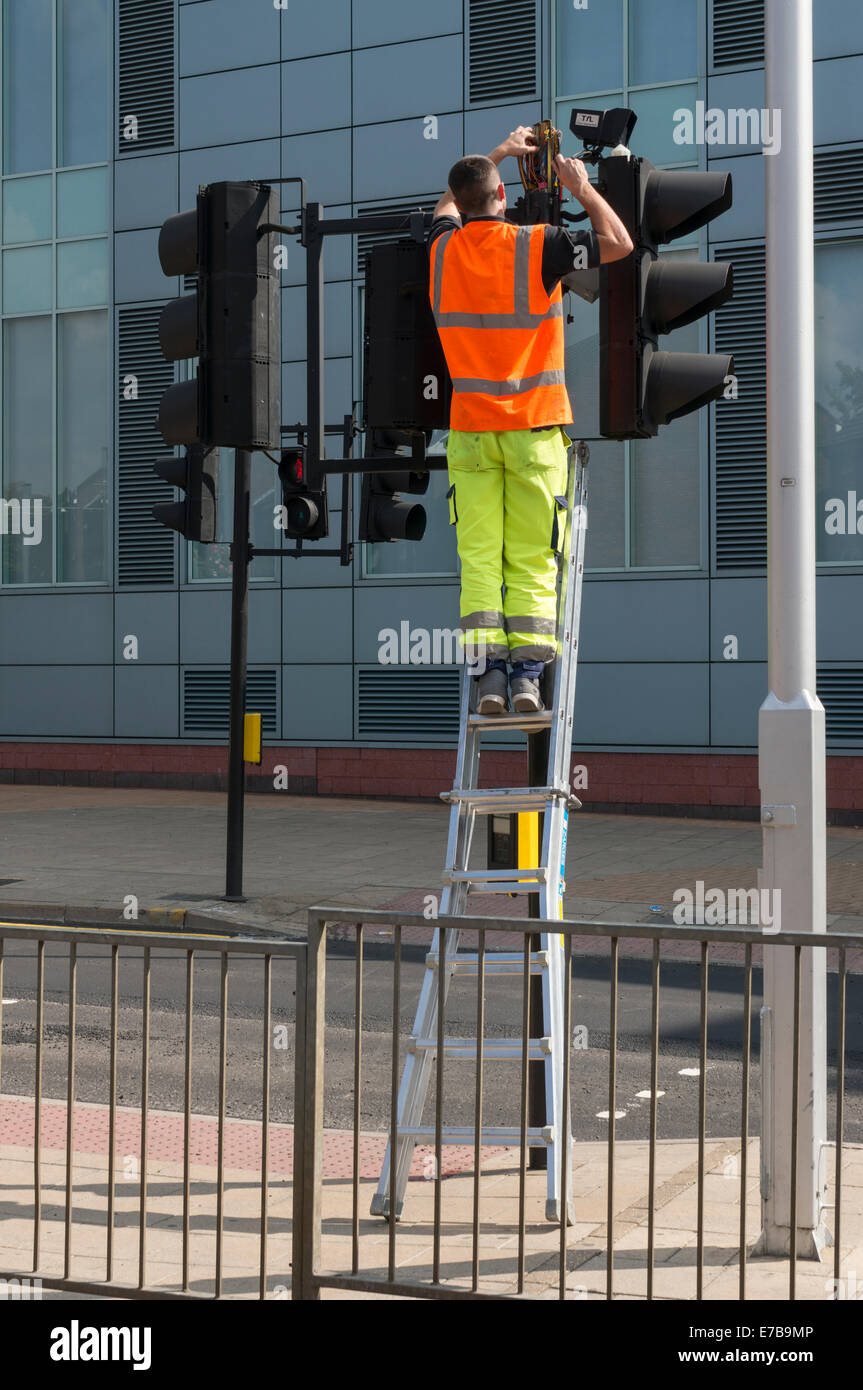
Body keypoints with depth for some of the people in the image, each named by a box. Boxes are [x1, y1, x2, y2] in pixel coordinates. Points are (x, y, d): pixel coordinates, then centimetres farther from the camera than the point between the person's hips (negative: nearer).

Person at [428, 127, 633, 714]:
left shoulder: (444, 250, 4)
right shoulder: (536, 247, -8)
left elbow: (448, 205, 29)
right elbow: (620, 243, 2)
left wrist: (499, 153, 36)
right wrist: (582, 187, 13)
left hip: (470, 429, 2)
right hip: (534, 427, -2)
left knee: (479, 557, 1)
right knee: (532, 560, 1)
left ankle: (490, 672, -7)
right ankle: (528, 673, -6)